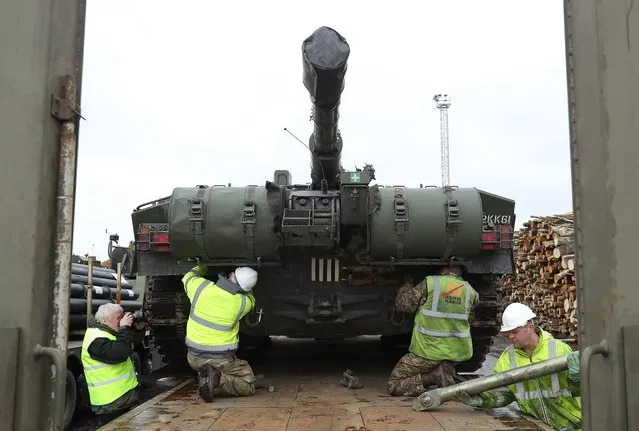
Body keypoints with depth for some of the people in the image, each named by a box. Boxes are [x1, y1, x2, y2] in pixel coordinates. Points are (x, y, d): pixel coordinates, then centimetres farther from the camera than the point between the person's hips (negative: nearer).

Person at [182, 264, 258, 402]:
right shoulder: (242, 303, -15)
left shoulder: (201, 287, -13)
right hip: (222, 360, -4)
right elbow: (250, 298, 11)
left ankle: (205, 374, 3)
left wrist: (202, 268, 29)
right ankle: (218, 377, -13)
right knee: (248, 387, 12)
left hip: (194, 358, 4)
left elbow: (188, 277, 11)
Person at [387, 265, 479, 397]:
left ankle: (433, 376, -15)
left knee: (393, 386, 7)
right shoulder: (469, 289, 4)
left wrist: (406, 287, 16)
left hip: (428, 352, -4)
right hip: (458, 351, 4)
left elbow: (403, 304, -4)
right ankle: (447, 372, 5)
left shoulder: (430, 283, -8)